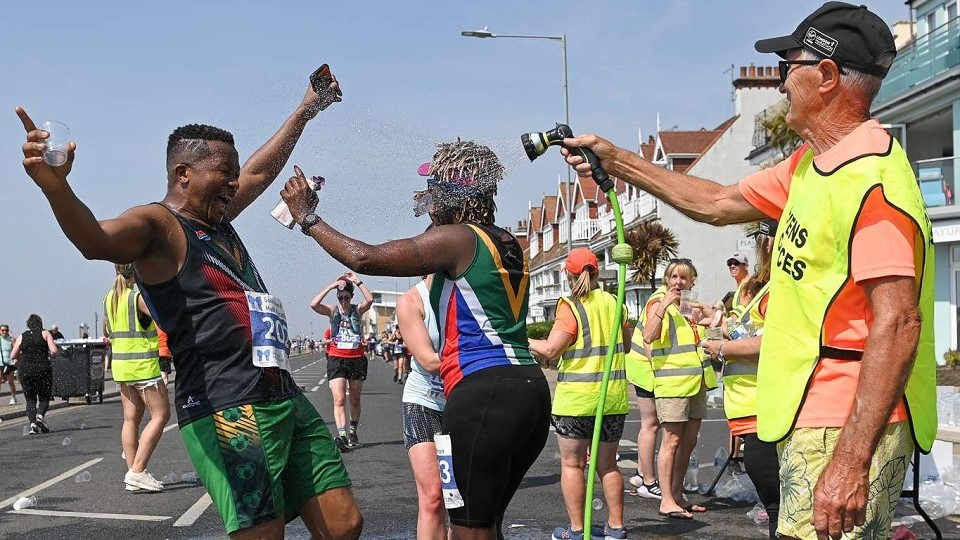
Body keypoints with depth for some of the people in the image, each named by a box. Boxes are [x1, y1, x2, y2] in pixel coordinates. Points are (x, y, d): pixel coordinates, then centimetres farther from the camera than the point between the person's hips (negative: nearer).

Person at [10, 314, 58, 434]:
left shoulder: (21, 337, 8)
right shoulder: (45, 334, 2)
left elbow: (13, 356, 7)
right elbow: (54, 351, -9)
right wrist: (57, 351, 13)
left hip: (25, 371, 2)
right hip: (43, 369, -2)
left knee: (30, 400, 9)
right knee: (44, 398, 10)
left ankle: (32, 423, -10)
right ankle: (40, 416, -18)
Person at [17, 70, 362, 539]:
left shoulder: (217, 219, 20)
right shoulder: (158, 224, -6)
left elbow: (262, 169, 36)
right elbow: (97, 241, -27)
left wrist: (307, 110, 45)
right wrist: (54, 185, -47)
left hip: (285, 398, 9)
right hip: (227, 413, -9)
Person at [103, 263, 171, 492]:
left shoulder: (109, 299, 9)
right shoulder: (139, 298, -15)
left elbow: (106, 332, 22)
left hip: (121, 366, 8)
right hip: (144, 366, -8)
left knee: (131, 418, 10)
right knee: (160, 414, -2)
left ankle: (132, 474, 10)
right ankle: (137, 471, -9)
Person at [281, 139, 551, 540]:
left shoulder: (458, 238, -8)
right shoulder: (509, 245, 16)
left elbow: (364, 258, -11)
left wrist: (307, 217, 1)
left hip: (484, 394, -9)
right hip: (530, 390, 9)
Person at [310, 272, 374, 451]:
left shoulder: (357, 310, 3)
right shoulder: (332, 311, 2)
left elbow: (370, 299, -18)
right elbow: (313, 304, -15)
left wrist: (357, 281, -16)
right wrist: (330, 287, -15)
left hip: (356, 359, 2)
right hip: (336, 359, -1)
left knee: (355, 399, 13)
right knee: (339, 399, -14)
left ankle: (353, 432, 29)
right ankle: (341, 435, -23)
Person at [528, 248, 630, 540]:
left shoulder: (571, 307, -12)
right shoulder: (613, 302, 5)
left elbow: (550, 350, -17)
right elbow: (627, 342, 19)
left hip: (576, 397, -5)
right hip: (614, 395, 5)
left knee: (572, 464, 5)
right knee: (607, 463, 14)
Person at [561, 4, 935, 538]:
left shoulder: (872, 176, -19)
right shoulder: (808, 165, 13)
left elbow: (898, 324, -26)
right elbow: (720, 203, 26)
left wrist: (852, 460, -30)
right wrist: (617, 162, 26)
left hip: (848, 430, -10)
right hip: (811, 422, 10)